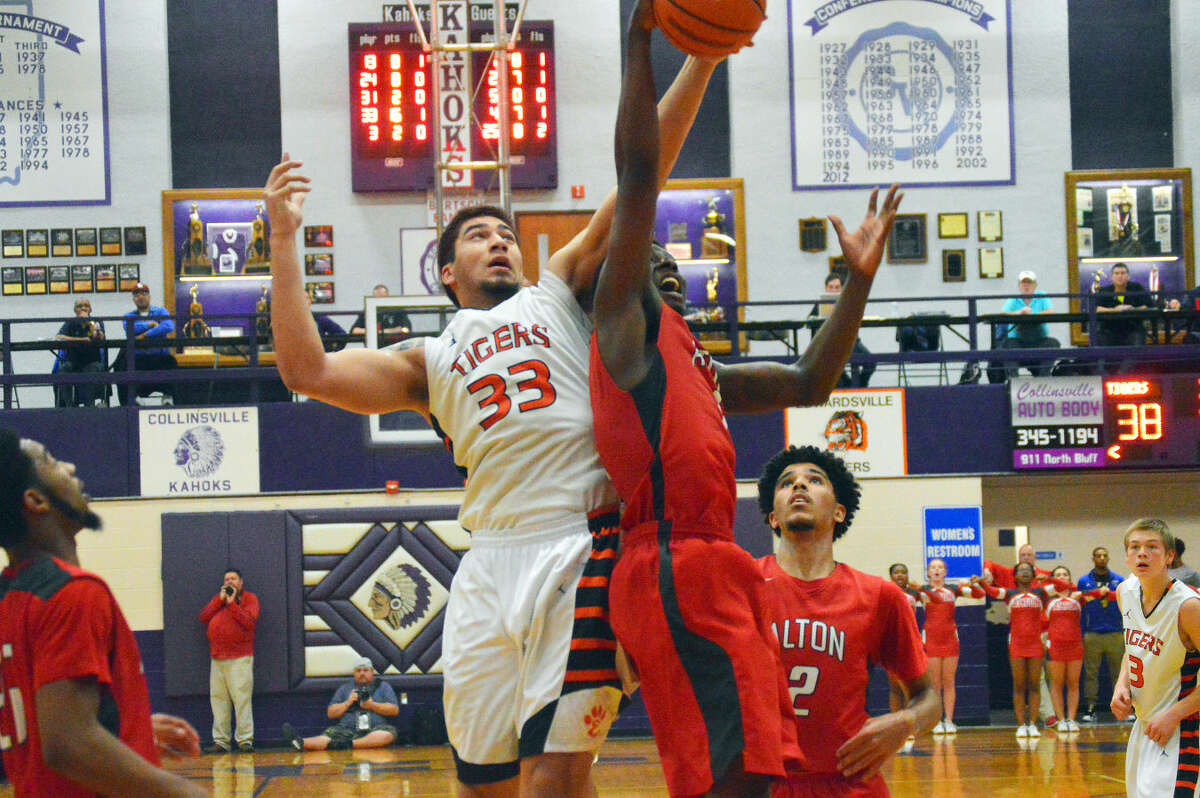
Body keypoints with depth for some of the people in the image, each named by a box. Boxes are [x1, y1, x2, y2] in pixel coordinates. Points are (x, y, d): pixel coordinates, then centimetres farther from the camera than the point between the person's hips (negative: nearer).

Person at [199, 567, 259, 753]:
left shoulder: (249, 598, 6)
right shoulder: (218, 598, 21)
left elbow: (250, 622, -10)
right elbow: (203, 617, 7)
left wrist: (232, 603, -9)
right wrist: (220, 600, 0)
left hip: (240, 658, -5)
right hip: (217, 659, 5)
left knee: (241, 699, -10)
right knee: (218, 699, 2)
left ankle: (245, 740, -9)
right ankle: (221, 741, 5)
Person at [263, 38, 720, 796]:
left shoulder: (559, 292, 19)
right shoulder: (430, 360, 22)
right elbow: (308, 371, 7)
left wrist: (701, 60, 2)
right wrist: (284, 238, 8)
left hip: (582, 545, -3)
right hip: (493, 563, 3)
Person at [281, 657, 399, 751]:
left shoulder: (383, 686, 19)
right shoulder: (344, 688, 24)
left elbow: (394, 710, 8)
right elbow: (331, 713, 19)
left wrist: (372, 705, -3)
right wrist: (347, 703, 3)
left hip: (375, 729, -1)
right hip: (347, 730, 1)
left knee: (389, 733, -35)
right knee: (331, 733, -29)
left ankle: (349, 744, -49)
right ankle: (300, 743, -56)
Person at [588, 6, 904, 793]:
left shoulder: (696, 365, 30)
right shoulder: (624, 316, 6)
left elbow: (809, 383, 33)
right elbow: (639, 174, -3)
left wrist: (860, 280, 27)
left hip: (714, 572, 10)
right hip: (675, 571, -10)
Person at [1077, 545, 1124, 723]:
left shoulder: (1118, 580, 8)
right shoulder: (1084, 581, 6)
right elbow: (1080, 610, 7)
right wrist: (1081, 636, 1)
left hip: (1115, 635, 0)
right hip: (1092, 635, 0)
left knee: (1119, 674, 1)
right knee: (1090, 674, 1)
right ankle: (1089, 709, 5)